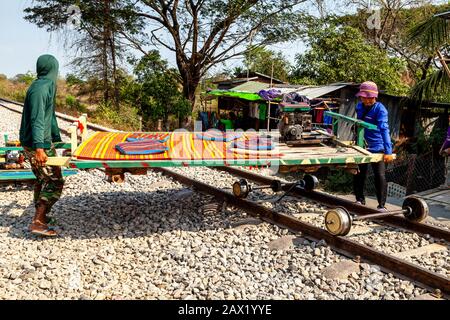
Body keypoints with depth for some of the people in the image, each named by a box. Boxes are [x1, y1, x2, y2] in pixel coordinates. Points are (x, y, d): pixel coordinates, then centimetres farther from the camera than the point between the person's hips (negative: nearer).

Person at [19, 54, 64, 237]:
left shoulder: (47, 87, 14)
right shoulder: (40, 89, -16)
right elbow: (37, 120, -24)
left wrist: (58, 139, 31)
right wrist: (39, 147, -31)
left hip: (40, 143, 10)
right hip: (38, 145, -10)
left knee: (43, 179, 18)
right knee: (55, 182, -8)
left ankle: (40, 216, 29)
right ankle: (38, 223, -6)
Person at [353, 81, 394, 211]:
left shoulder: (380, 109, -18)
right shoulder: (359, 106, 2)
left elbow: (384, 129, -28)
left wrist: (388, 151, -36)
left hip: (377, 148, -6)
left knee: (380, 176, -6)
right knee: (359, 174, 13)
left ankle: (381, 205, 4)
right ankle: (360, 200, 29)